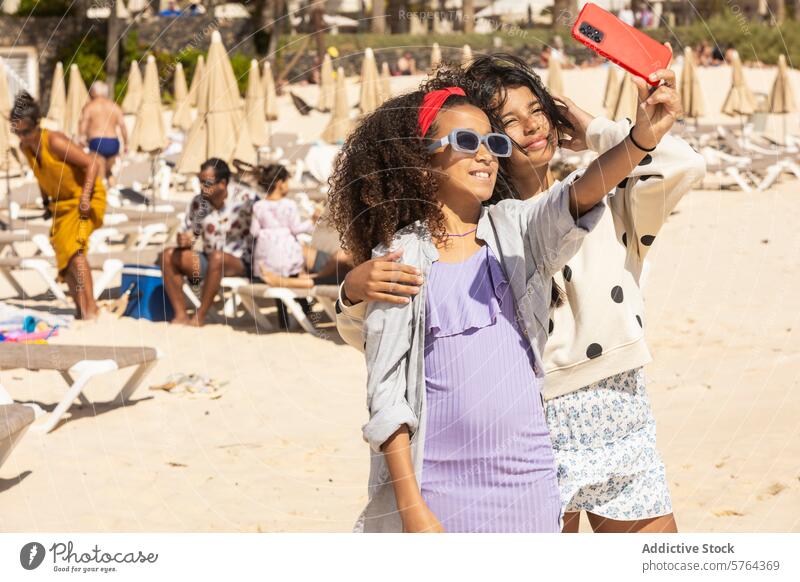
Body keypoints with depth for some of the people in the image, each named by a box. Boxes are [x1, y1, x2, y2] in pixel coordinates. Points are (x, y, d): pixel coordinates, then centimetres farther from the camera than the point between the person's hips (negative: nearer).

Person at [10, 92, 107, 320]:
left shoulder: (55, 142, -26)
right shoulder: (25, 147, -3)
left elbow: (92, 164, -24)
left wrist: (85, 196, -30)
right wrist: (45, 199, 16)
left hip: (85, 198, -8)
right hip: (61, 203, 8)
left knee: (74, 249, -24)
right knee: (63, 255, 6)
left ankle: (91, 307, -27)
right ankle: (80, 309, 15)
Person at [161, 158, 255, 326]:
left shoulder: (245, 199, -15)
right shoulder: (197, 203, 1)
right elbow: (187, 234, 9)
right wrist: (183, 240, -15)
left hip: (241, 262, -6)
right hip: (209, 260, 6)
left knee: (217, 257, -37)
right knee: (168, 256, -9)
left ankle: (199, 318, -27)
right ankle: (181, 315, -16)